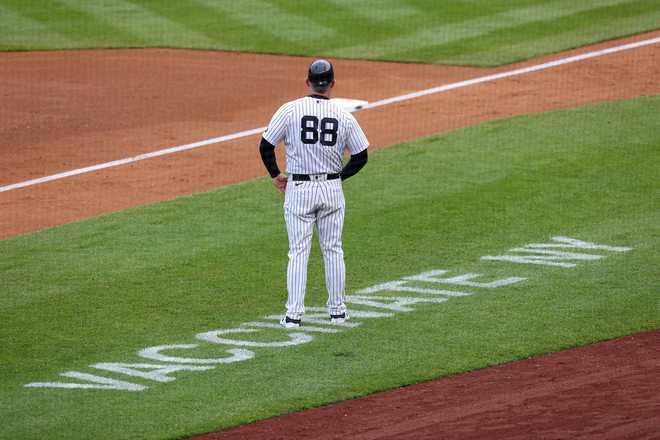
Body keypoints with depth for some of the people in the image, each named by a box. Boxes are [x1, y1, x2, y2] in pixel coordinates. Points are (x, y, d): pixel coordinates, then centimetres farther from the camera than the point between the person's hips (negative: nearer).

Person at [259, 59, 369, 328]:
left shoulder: (290, 110, -7)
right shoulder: (344, 117, -2)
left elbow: (265, 146, -5)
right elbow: (361, 157, 2)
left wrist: (275, 175, 10)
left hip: (298, 189, -1)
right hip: (332, 189, 2)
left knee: (298, 251, 2)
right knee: (333, 250, 12)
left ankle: (294, 314, -2)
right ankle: (337, 310, 17)